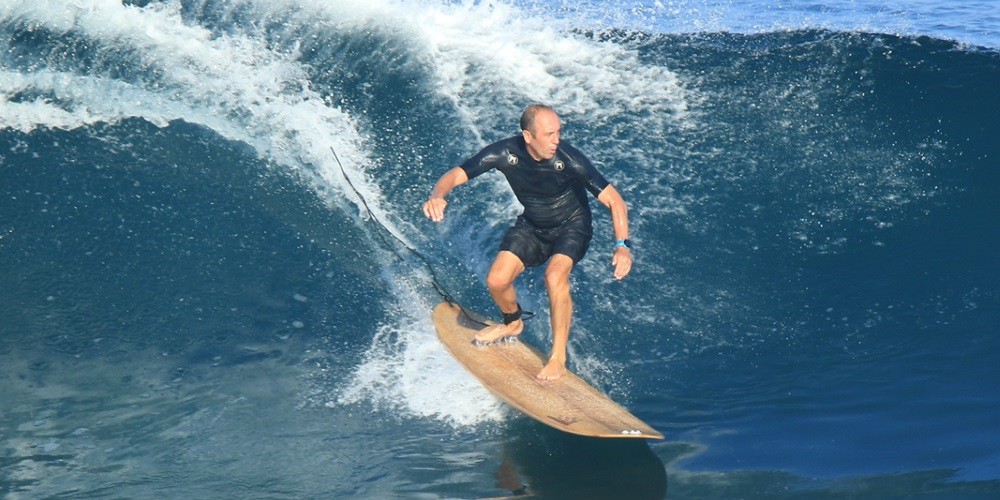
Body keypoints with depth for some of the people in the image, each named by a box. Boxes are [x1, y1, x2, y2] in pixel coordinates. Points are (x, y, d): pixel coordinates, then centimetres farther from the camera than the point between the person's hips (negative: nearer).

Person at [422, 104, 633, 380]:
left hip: (571, 225, -3)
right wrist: (437, 196, -43)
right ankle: (513, 322, 25)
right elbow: (454, 175, -20)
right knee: (496, 280, -11)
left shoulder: (568, 159, -30)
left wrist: (622, 245, -44)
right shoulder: (506, 153, -24)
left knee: (555, 276, -30)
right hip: (531, 226, 3)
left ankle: (558, 358, -18)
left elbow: (613, 200, -30)